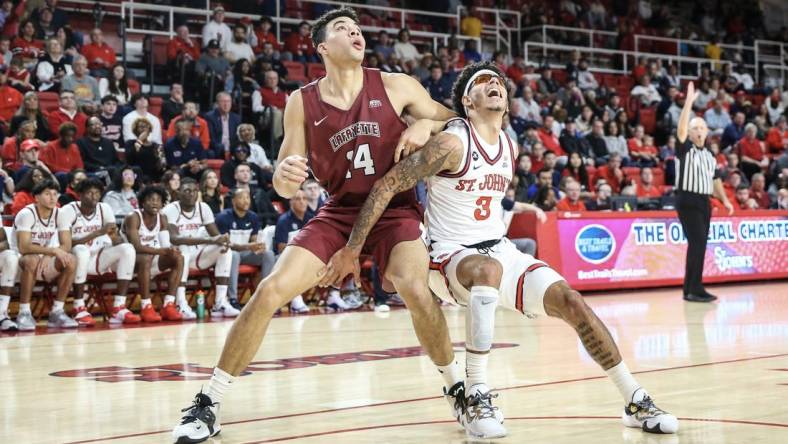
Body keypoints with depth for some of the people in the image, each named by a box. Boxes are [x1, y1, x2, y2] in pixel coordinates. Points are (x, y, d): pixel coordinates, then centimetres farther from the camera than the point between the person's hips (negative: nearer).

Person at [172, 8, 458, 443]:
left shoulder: (395, 86, -6)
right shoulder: (301, 102, -4)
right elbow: (285, 189, -1)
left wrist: (425, 125, -16)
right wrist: (284, 174, -25)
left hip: (393, 207, -1)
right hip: (340, 210, 1)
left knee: (415, 289, -27)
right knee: (270, 290, -12)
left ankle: (457, 386, -2)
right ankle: (208, 404, -2)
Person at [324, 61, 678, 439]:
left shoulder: (509, 148, 8)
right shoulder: (453, 142, -16)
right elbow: (387, 185, -18)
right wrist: (351, 250, -20)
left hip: (500, 251, 7)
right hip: (452, 256, -7)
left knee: (569, 300, -10)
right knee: (487, 270, -40)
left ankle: (636, 402, 0)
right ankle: (476, 400, -33)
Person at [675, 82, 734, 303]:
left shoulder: (709, 156, 17)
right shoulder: (684, 149, -3)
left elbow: (715, 179, 23)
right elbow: (681, 129, -20)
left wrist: (725, 199, 13)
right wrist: (689, 101, -26)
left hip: (704, 202, 7)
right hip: (687, 201, -7)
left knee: (698, 245, 8)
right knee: (697, 243, -14)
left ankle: (690, 289, 13)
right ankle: (695, 289, -13)